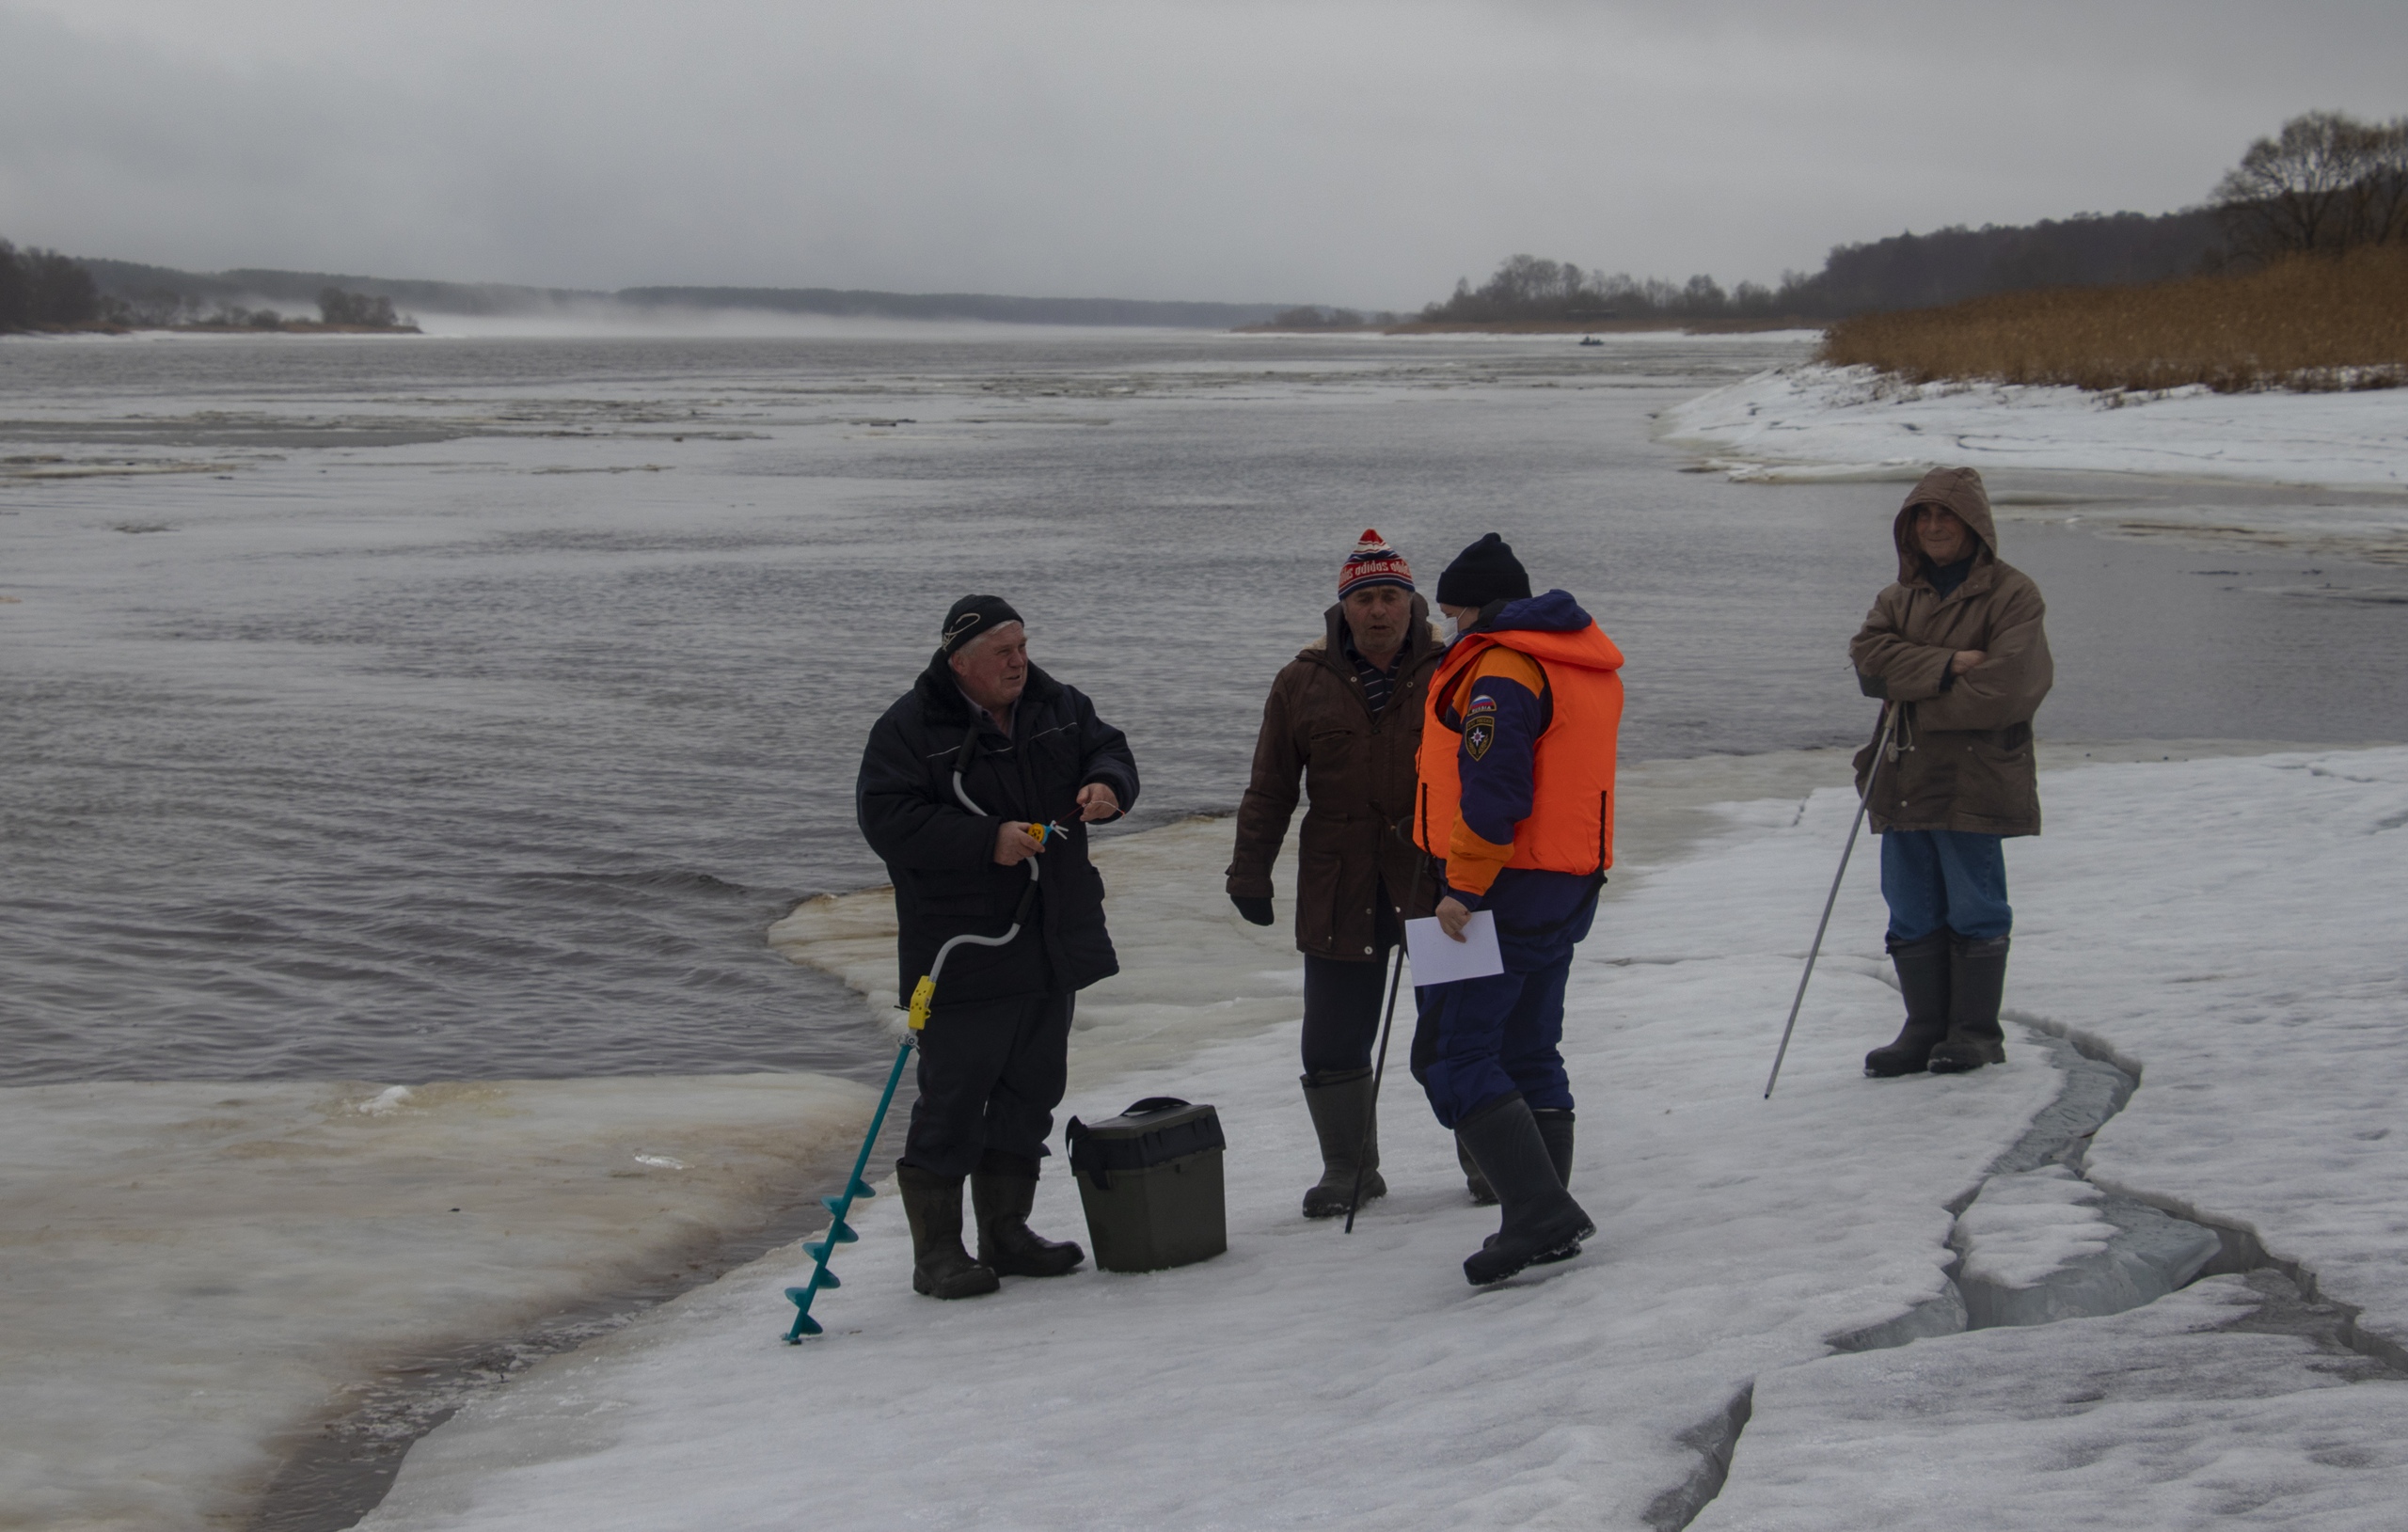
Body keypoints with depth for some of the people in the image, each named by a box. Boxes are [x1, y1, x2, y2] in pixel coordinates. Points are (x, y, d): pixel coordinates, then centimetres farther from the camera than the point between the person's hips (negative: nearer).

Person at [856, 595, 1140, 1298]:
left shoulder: (1056, 706, 9)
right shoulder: (909, 728, -10)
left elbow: (1108, 749, 19)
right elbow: (886, 819, -17)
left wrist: (1106, 785, -6)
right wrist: (987, 841, -23)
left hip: (1051, 945, 7)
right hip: (962, 954, -7)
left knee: (1032, 1088, 13)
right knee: (953, 1097, -6)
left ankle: (1005, 1232, 24)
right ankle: (936, 1251, 2)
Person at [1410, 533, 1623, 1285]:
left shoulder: (1501, 668, -15)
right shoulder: (1585, 663, 17)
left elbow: (1494, 791, -22)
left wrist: (1463, 887, -20)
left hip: (1509, 887, -10)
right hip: (1570, 884, 10)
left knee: (1452, 1055, -8)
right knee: (1529, 1054, 16)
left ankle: (1540, 1213, -17)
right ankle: (1546, 1222, 16)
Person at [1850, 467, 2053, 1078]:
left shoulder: (2012, 594, -4)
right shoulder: (1900, 596, 16)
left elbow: (2000, 688, -16)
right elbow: (1868, 654, -3)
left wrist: (1912, 701, -9)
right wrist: (1947, 666, -16)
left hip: (1975, 780, -6)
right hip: (1904, 780, 6)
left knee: (1973, 907, 1)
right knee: (1913, 911, 8)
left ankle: (1976, 1030, 10)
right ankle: (1924, 1028, 15)